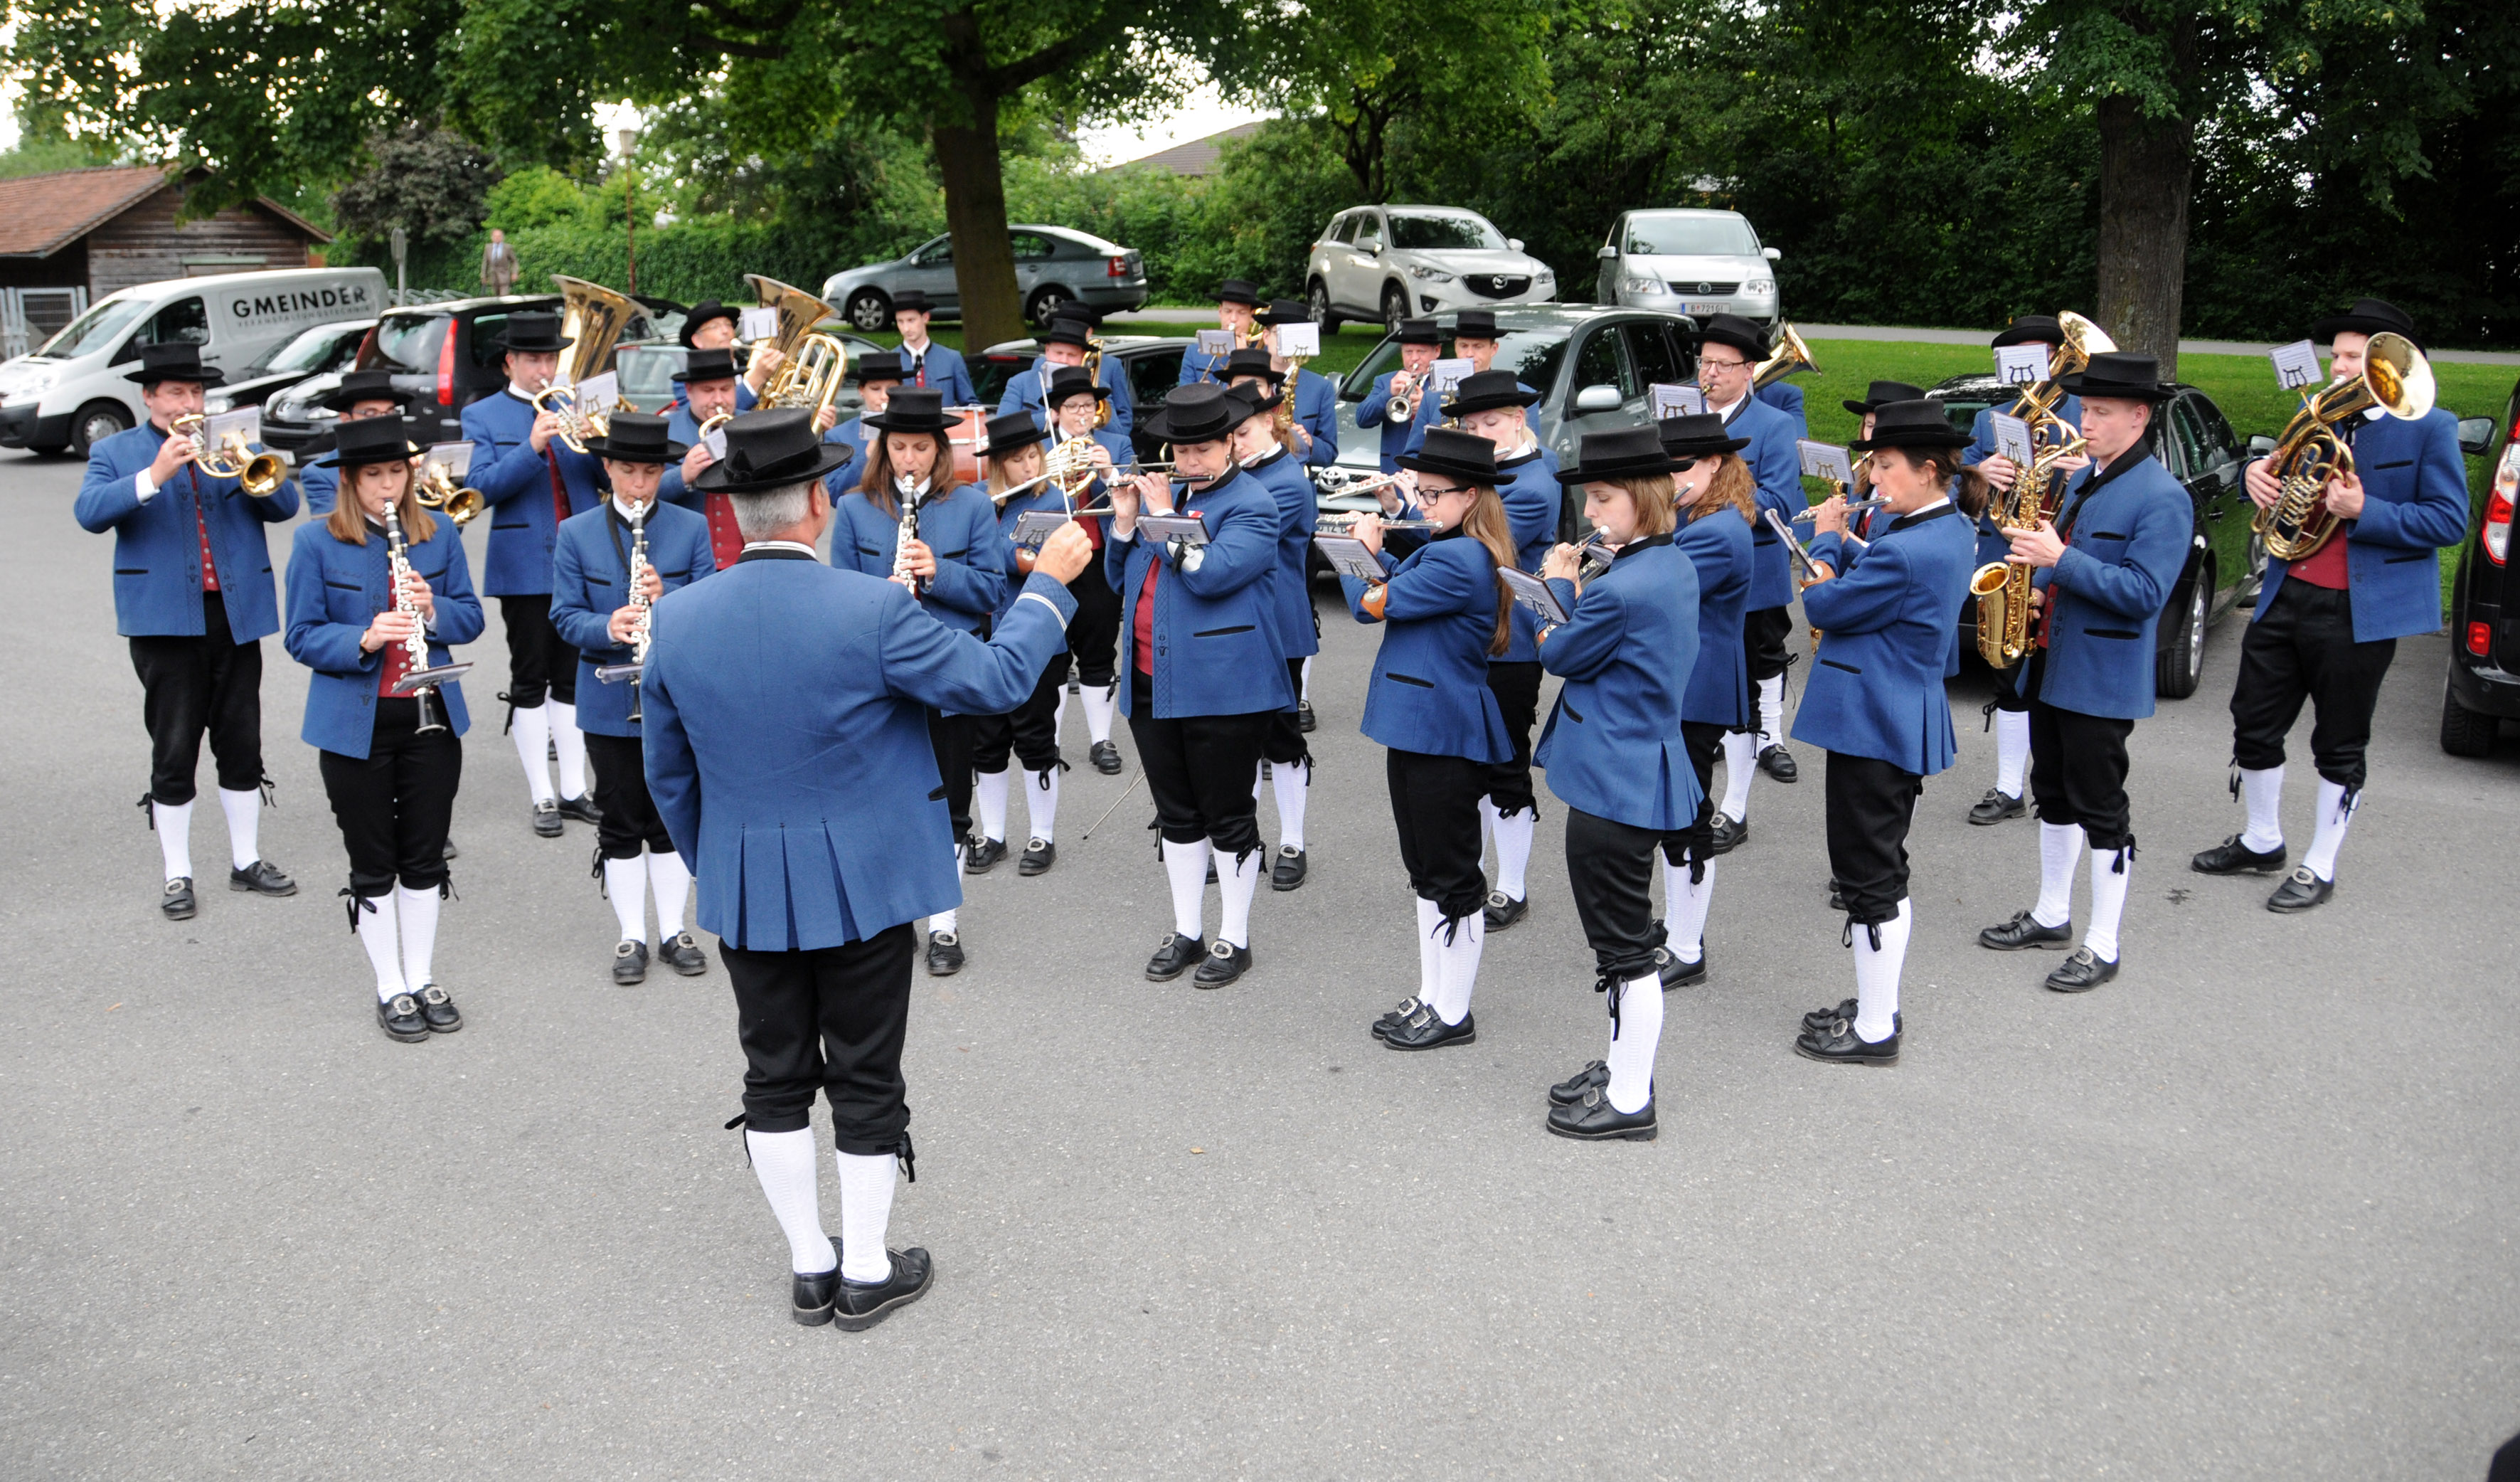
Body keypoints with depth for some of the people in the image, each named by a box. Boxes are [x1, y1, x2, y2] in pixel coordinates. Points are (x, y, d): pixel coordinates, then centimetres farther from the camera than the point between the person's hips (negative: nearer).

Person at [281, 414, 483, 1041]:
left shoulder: (439, 534, 3)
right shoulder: (316, 542, -5)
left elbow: (470, 617, 5)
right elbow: (303, 637, -7)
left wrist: (433, 609, -16)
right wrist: (364, 640, -25)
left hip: (431, 716, 3)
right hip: (354, 723, -3)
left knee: (425, 858, 11)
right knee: (373, 865, 7)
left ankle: (423, 978, 26)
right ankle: (390, 989, 20)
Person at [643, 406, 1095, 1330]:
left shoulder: (676, 619, -6)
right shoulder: (872, 610, -19)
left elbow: (669, 776, 4)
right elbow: (996, 680, -9)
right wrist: (1049, 583, 4)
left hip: (743, 891, 4)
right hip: (863, 883, -3)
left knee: (776, 1078, 15)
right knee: (866, 1078, 10)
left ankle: (810, 1266, 28)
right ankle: (866, 1273, 23)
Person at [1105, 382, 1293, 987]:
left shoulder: (1252, 505, -8)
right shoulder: (1161, 492, 13)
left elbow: (1210, 574, -23)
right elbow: (1122, 580, 14)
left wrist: (1164, 517, -15)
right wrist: (1125, 521, 0)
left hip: (1222, 688, -7)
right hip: (1153, 684, 7)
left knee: (1228, 816, 3)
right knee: (1177, 816, 14)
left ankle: (1235, 939, 16)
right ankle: (1186, 932, 26)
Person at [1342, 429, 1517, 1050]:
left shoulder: (1459, 561, -20)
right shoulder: (1446, 549, 12)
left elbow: (1373, 603, -17)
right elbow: (1400, 583, 19)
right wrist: (1374, 547, 2)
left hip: (1445, 735, -10)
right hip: (1418, 726, 10)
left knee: (1451, 874, 1)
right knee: (1426, 870, 17)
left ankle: (1452, 1013, 11)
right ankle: (1431, 995, 28)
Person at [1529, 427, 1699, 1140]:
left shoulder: (1618, 589, -24)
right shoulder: (1677, 568, 7)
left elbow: (1559, 657, -9)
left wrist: (1559, 587, 4)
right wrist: (1578, 599, 4)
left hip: (1612, 784, -10)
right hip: (1643, 773, 10)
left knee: (1625, 946, 1)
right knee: (1625, 938, 21)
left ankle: (1630, 1102, 11)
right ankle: (1623, 1064, 34)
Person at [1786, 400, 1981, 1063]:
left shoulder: (1906, 551, -26)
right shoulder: (1949, 529, 7)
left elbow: (1825, 605, -16)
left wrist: (1824, 540, 0)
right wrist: (1842, 542, -6)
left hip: (1871, 727, -11)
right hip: (1904, 723, 11)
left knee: (1868, 876, -1)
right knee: (1883, 870, 19)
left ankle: (1874, 1032, 10)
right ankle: (1878, 1007, 32)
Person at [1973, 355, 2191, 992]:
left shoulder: (2162, 498, -15)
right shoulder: (2083, 478, 11)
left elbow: (2144, 592, -23)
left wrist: (2060, 561, -27)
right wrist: (2037, 588, 2)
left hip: (2102, 676, -8)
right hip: (2051, 662, 8)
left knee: (2100, 809, -1)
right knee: (2053, 796, 17)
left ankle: (2103, 947, 8)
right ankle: (2050, 916, 31)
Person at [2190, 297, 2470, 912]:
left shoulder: (2429, 428, -6)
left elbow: (2450, 522, -11)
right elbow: (2283, 481, 22)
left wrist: (2363, 511, -23)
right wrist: (2257, 474, -3)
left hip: (2359, 611, -6)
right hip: (2286, 597, 6)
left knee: (2339, 745, 6)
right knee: (2254, 724, 12)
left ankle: (2320, 867, 20)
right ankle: (2262, 841, 32)